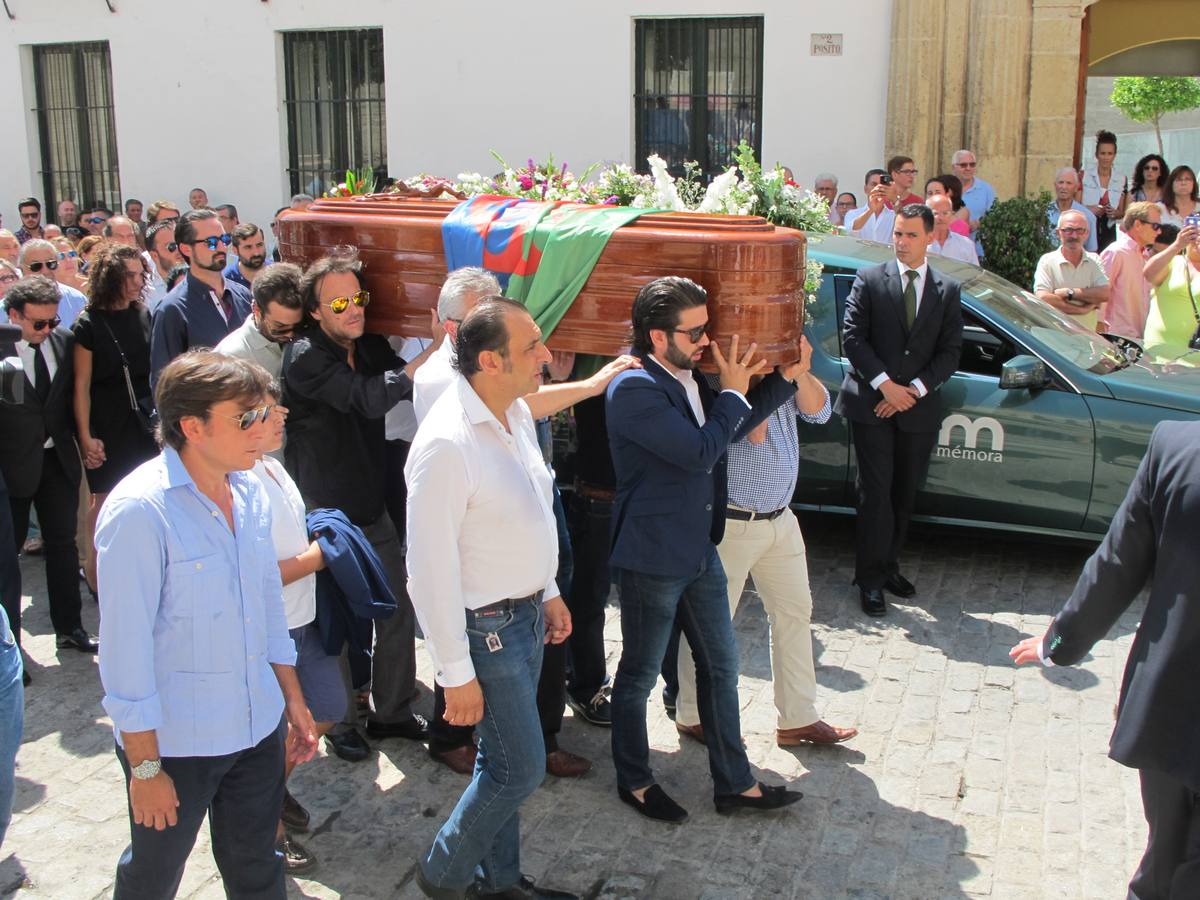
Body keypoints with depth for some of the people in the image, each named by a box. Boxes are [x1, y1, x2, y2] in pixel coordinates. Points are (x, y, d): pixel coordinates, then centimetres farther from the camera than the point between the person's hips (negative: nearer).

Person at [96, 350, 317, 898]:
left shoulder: (250, 491, 0)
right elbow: (125, 645, -19)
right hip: (176, 740, -5)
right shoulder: (139, 511, -22)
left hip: (259, 725, 6)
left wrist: (292, 698, 14)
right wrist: (145, 767, -15)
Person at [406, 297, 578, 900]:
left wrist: (548, 591, 20)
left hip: (525, 611, 8)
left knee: (503, 761, 20)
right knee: (520, 770, 2)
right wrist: (456, 673, -19)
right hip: (486, 626, -8)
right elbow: (431, 570, -24)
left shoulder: (516, 412, 1)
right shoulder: (447, 445, -27)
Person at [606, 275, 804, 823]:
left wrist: (785, 376, 9)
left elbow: (731, 427, 16)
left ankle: (734, 784, 28)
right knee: (640, 674, 10)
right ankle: (634, 781, 29)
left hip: (700, 552, 9)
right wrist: (733, 392, -12)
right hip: (651, 558, -9)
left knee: (721, 667, 15)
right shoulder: (635, 389, -22)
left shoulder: (688, 379, 6)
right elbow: (701, 450, -25)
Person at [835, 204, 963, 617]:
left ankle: (888, 565, 24)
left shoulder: (947, 290, 7)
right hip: (871, 403, -3)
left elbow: (950, 351, 4)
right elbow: (852, 336, -6)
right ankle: (871, 577, 3)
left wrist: (915, 389, -9)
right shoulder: (870, 280, 0)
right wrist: (885, 385, -14)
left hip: (918, 407, 3)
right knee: (877, 491, -5)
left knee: (904, 493, 10)